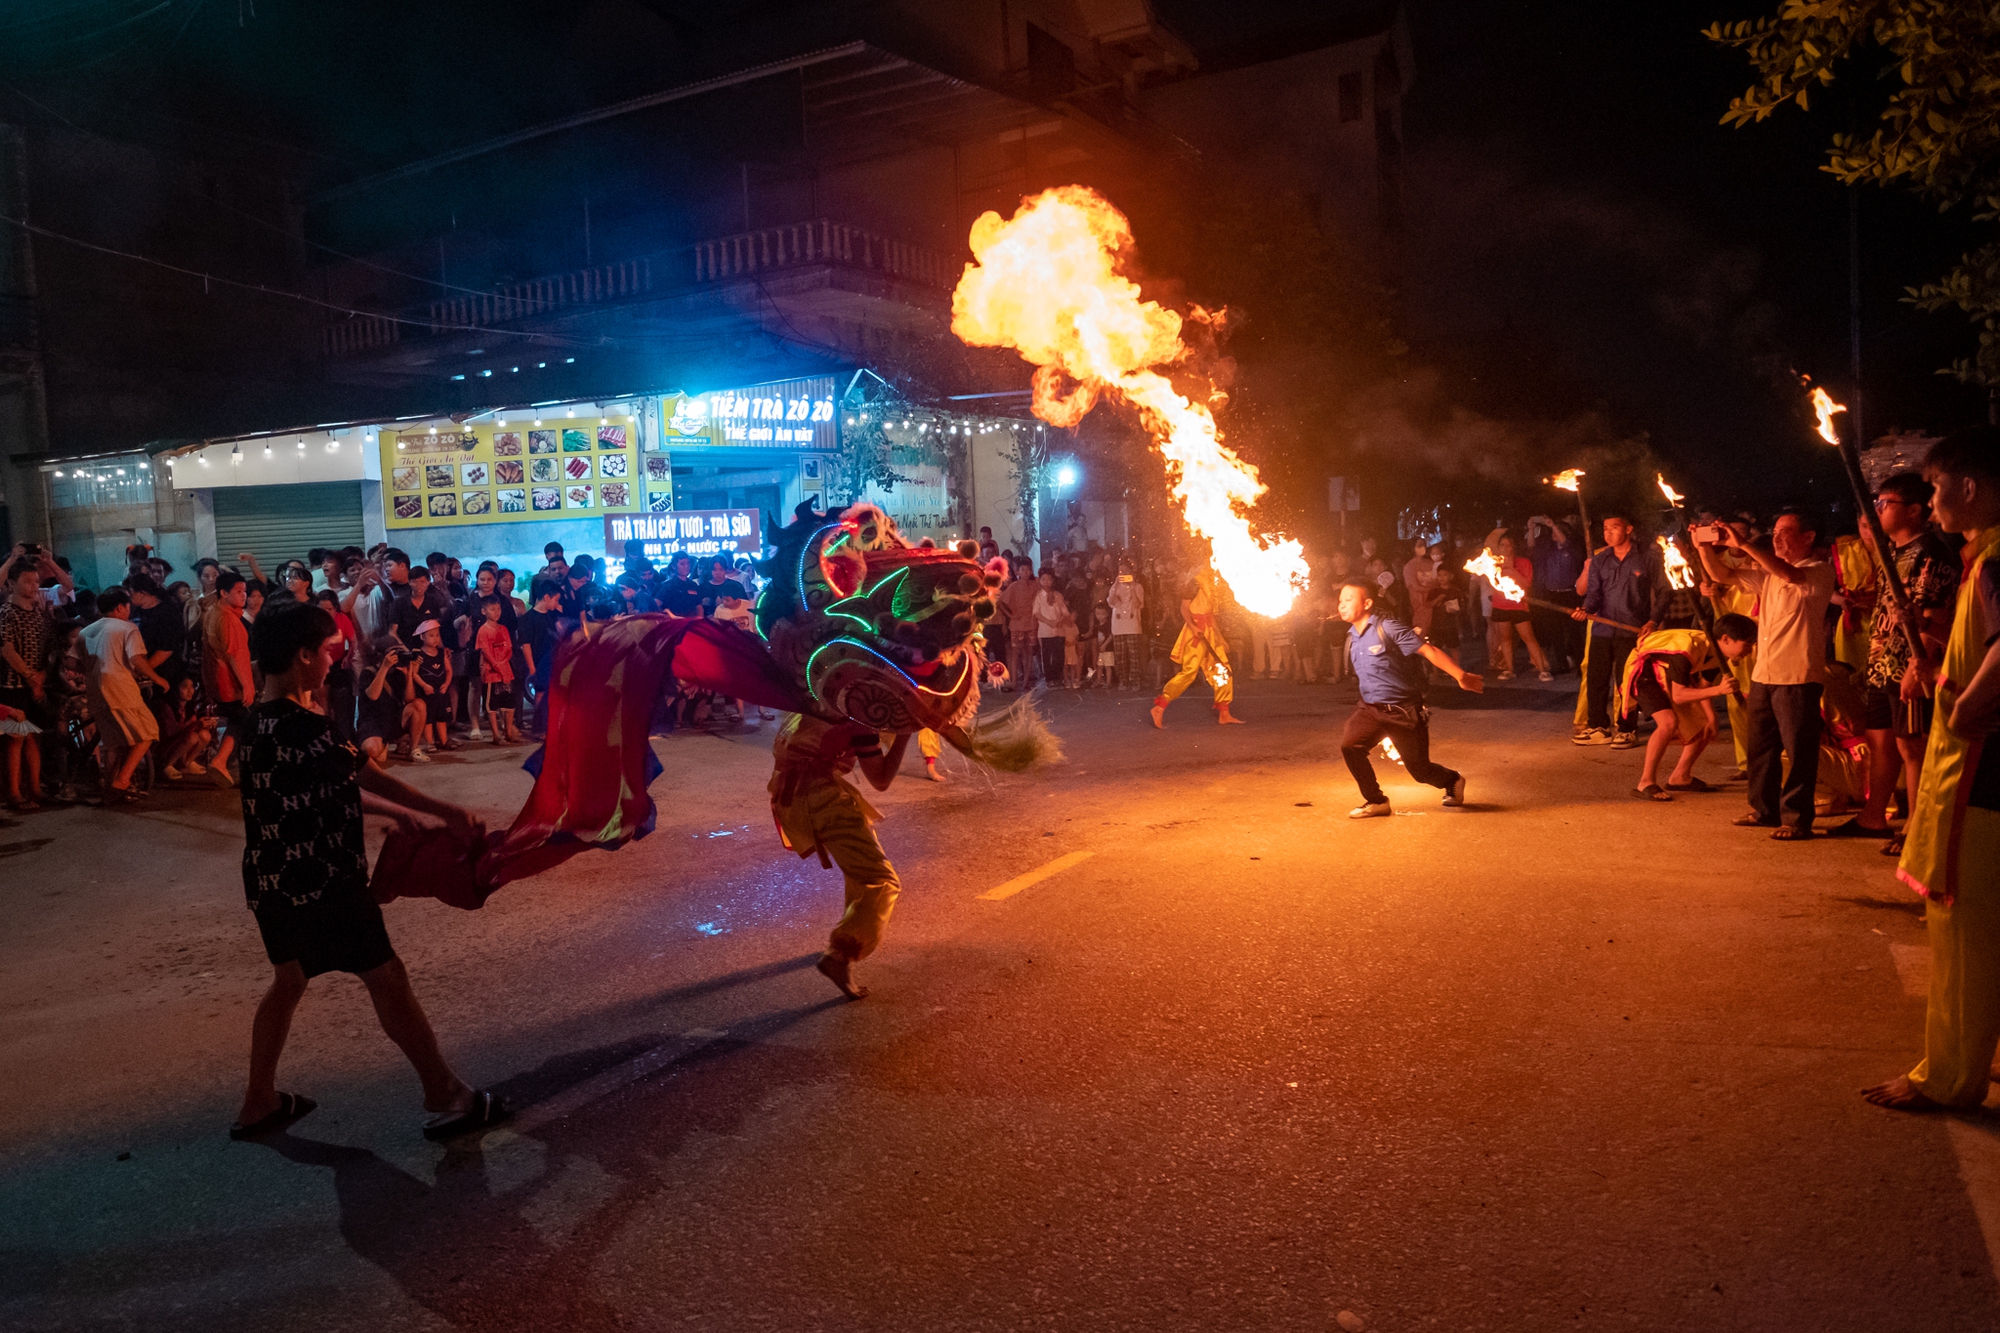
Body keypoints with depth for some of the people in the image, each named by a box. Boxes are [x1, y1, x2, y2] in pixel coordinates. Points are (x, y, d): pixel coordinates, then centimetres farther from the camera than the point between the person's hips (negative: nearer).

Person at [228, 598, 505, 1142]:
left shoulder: (258, 722, 7)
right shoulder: (302, 727, -24)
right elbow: (374, 780, -18)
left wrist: (397, 812, 17)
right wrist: (449, 813, -9)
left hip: (271, 882, 9)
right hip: (322, 883, -9)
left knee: (289, 980, 23)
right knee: (387, 978, 1)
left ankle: (258, 1102, 32)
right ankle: (447, 1098, 11)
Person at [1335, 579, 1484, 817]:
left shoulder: (1387, 628, -14)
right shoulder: (1352, 638, 7)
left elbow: (1428, 651, -18)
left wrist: (1461, 676, -22)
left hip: (1404, 710, -5)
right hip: (1370, 708, 5)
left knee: (1419, 769, 3)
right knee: (1349, 744, -20)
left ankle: (1453, 781, 38)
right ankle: (1376, 802, -3)